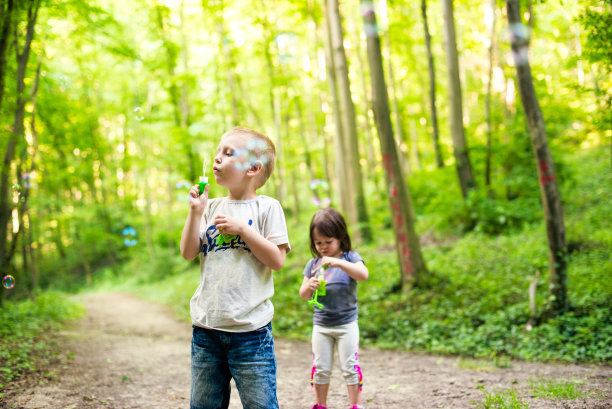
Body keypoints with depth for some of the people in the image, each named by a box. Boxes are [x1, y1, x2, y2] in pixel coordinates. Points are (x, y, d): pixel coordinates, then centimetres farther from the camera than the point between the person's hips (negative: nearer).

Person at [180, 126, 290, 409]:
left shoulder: (267, 207, -2)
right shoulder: (211, 208, 11)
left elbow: (277, 260, -9)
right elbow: (188, 253, 4)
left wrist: (242, 229, -15)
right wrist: (195, 211, -5)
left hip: (250, 328, -4)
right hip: (206, 326, 5)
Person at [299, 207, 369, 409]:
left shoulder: (350, 258, -5)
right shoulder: (313, 264, 5)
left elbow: (363, 274, -26)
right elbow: (303, 294, 8)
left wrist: (339, 263, -38)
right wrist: (309, 287, -15)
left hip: (346, 323, -3)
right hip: (321, 324, 3)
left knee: (350, 367, 0)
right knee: (320, 368, 8)